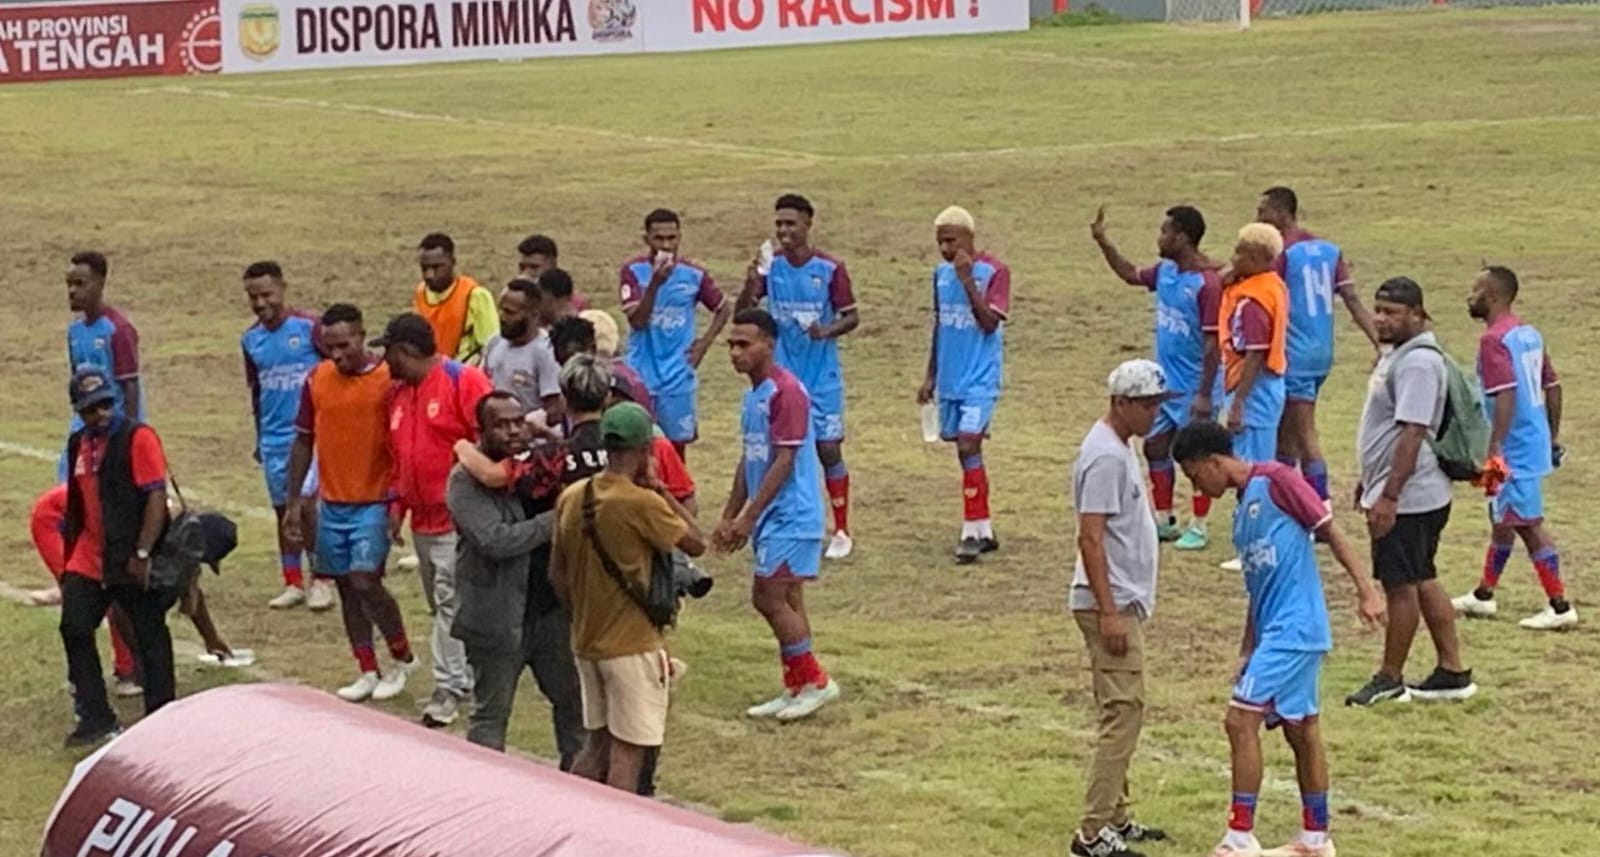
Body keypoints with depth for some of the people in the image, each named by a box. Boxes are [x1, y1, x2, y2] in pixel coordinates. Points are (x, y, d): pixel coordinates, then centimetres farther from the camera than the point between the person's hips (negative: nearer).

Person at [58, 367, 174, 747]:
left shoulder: (138, 437, -12)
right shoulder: (78, 444, 11)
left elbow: (157, 498, -17)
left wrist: (142, 553, -21)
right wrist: (70, 556, 20)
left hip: (131, 562, -7)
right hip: (89, 559, 7)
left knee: (149, 637, 3)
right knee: (74, 629, 0)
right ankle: (95, 718, 8)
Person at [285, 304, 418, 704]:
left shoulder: (389, 380, -10)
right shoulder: (317, 380, 3)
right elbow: (303, 442, 11)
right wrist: (295, 501, 8)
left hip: (374, 502, -5)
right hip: (331, 503, 5)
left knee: (365, 582, -12)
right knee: (345, 586, 8)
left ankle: (403, 657, 10)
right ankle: (368, 672, 19)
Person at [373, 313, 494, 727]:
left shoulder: (463, 381, -10)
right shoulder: (399, 394, 16)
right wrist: (397, 504, 15)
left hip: (459, 518, -8)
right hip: (423, 518, 9)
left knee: (450, 601, -10)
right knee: (440, 603, 11)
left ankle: (450, 688, -8)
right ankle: (459, 678, 20)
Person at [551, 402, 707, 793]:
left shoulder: (571, 498, 2)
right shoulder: (642, 502, -19)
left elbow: (557, 576, 8)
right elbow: (696, 543, -6)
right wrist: (658, 488, -4)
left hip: (587, 642, 7)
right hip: (633, 645, -7)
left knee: (599, 742, 19)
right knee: (628, 751, 0)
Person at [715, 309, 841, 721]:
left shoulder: (786, 392, -17)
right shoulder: (754, 394, 13)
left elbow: (784, 461, -21)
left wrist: (748, 517, -21)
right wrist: (729, 517, 17)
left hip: (791, 516, -9)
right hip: (773, 518, 9)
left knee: (769, 599, -9)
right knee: (786, 602, 11)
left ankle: (815, 681, 0)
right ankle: (798, 687, 17)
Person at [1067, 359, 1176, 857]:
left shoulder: (1119, 450, 14)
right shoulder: (1106, 456, -18)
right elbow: (1090, 539, -22)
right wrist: (1109, 612, -24)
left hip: (1125, 602, 11)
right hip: (1112, 604, -11)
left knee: (1122, 712, 15)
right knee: (1123, 711, -11)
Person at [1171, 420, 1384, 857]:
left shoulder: (1276, 480, -9)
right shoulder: (1243, 507, 17)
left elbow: (1330, 531, -12)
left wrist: (1365, 589, -19)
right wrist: (1247, 653, 19)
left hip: (1294, 627, -9)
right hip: (1276, 630, 9)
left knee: (1242, 720, -11)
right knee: (1300, 730, 13)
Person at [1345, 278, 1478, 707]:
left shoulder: (1418, 363, -20)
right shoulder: (1398, 356, 14)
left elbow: (1412, 433, -26)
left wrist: (1388, 497, -28)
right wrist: (1369, 483, 27)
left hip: (1406, 499, -11)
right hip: (1406, 493, 11)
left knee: (1402, 585, -1)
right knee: (1423, 582, 14)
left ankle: (1390, 679, 8)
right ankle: (1452, 671, 19)